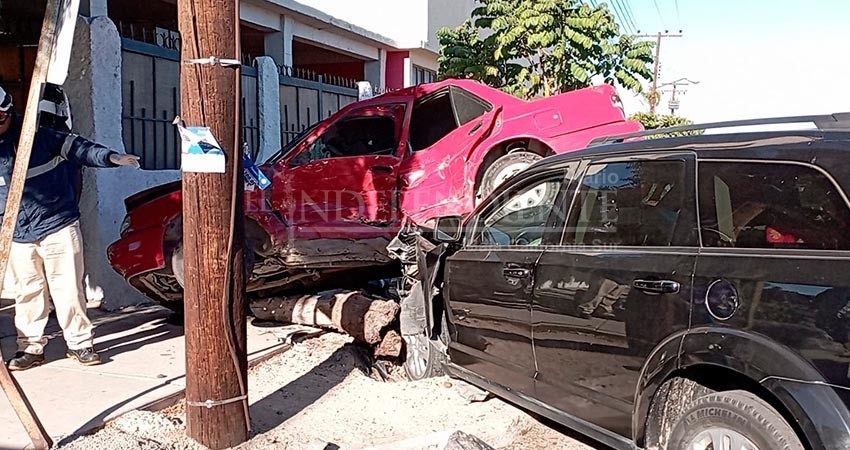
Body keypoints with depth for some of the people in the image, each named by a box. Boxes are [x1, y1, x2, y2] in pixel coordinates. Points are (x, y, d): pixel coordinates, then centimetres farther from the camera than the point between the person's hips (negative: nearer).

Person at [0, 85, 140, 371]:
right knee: (28, 292, 8)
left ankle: (79, 342, 11)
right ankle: (31, 347, 21)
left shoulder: (39, 138, -3)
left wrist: (111, 157, -17)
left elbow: (78, 147, -3)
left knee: (67, 288, -1)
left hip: (58, 226, -3)